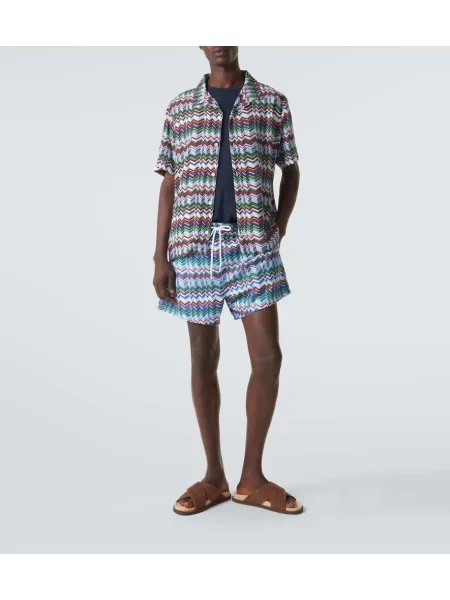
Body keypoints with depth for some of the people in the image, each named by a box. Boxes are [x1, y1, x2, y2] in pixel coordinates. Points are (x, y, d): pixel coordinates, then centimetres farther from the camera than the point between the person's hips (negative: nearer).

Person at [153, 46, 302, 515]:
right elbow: (169, 184, 7)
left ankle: (252, 478, 11)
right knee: (203, 358, 5)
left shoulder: (273, 102, 8)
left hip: (253, 243, 0)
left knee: (268, 356, -5)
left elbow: (290, 171, 15)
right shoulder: (179, 107, 9)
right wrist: (160, 256, 1)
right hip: (195, 244, 1)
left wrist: (280, 225, 1)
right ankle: (214, 476, 17)